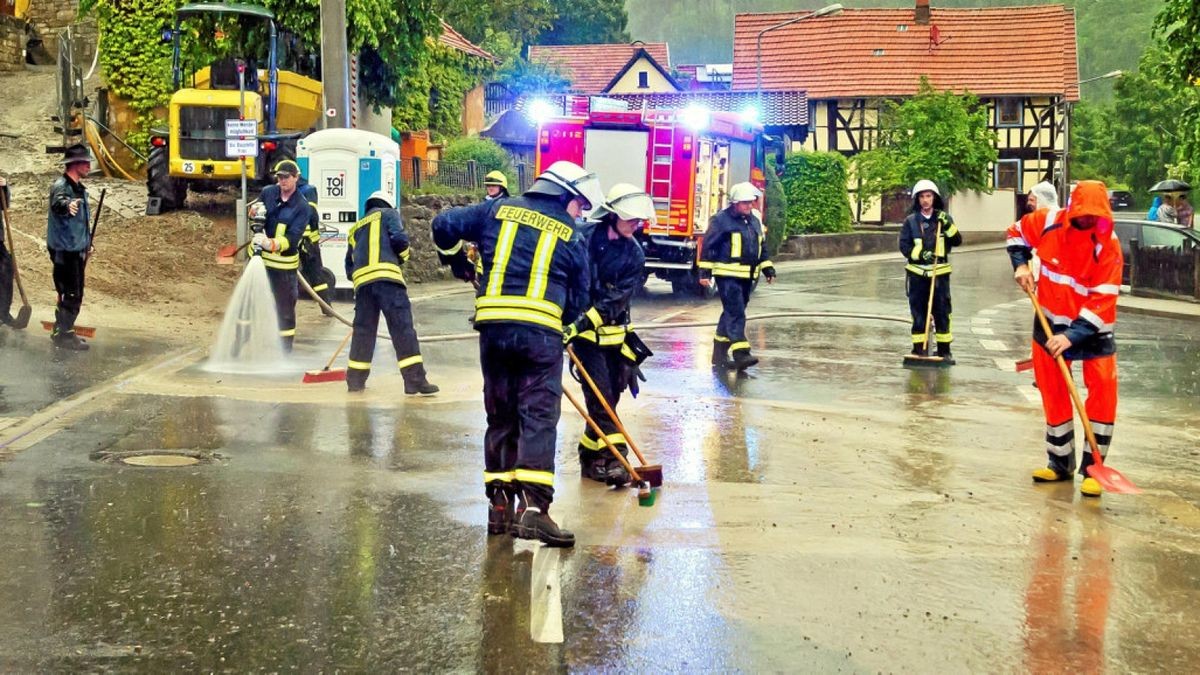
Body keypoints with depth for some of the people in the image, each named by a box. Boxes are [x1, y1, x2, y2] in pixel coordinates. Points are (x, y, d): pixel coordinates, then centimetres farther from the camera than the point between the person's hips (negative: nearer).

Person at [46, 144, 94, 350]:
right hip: (64, 250, -10)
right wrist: (67, 205, -62)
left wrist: (87, 243, 27)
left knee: (71, 294, 16)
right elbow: (57, 203, -40)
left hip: (77, 250, 10)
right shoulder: (61, 186, -16)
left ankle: (62, 331, 26)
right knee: (72, 295, -8)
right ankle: (63, 335, -1)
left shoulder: (78, 187, 14)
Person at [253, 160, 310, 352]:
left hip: (284, 262, -4)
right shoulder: (267, 192, 0)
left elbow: (293, 237, -21)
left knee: (285, 307, 3)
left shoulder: (302, 207, -12)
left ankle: (285, 350, 13)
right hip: (259, 256, 4)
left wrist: (273, 244, -39)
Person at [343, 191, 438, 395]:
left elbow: (349, 268, 26)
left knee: (363, 329, 15)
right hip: (386, 276, -5)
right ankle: (415, 381, -14)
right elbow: (399, 239, -2)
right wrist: (403, 256, 15)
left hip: (361, 281, 6)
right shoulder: (388, 214, 15)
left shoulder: (355, 229, 30)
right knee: (402, 327, -8)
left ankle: (355, 379, 20)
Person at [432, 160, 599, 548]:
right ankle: (532, 505, -16)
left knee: (500, 416, 14)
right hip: (541, 332, -3)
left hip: (493, 326, 3)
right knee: (539, 417, -4)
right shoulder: (571, 236, 7)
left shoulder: (500, 209, 12)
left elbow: (445, 225, 12)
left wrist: (458, 262, 29)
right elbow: (578, 301, 12)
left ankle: (500, 504, 16)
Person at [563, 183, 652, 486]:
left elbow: (617, 298, -11)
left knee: (611, 395, 8)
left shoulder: (634, 254, -1)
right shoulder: (586, 238, -11)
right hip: (585, 332, -5)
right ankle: (611, 457, -5)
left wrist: (584, 321, -23)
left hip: (613, 333, 5)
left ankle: (591, 456, 20)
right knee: (600, 394, -10)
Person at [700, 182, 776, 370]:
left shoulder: (755, 222, 14)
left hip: (747, 276, 8)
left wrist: (768, 270, 17)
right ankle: (740, 354, -21)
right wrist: (705, 272, -10)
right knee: (736, 313, -15)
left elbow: (762, 248, 23)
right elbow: (708, 246, -8)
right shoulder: (721, 220, -8)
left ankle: (719, 354, 20)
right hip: (728, 275, -8)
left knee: (731, 313, 12)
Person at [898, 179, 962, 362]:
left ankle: (944, 350, 9)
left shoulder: (943, 218, 6)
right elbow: (904, 246, -2)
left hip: (940, 273, 1)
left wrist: (948, 226, -14)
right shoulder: (910, 221, 2)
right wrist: (920, 254, -17)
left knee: (942, 312, 2)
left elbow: (957, 241, 2)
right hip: (917, 273, -1)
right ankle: (919, 349, 10)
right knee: (918, 312, 3)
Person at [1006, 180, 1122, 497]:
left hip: (1091, 327, -3)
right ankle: (1060, 464, 23)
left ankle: (1092, 468, -6)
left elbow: (1103, 300, -22)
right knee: (1053, 393, 9)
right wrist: (1021, 265, -3)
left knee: (1103, 388, -15)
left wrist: (1072, 336, -29)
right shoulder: (1048, 222, -10)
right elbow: (1017, 233, 13)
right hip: (1051, 323, 3)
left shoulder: (1107, 245, -19)